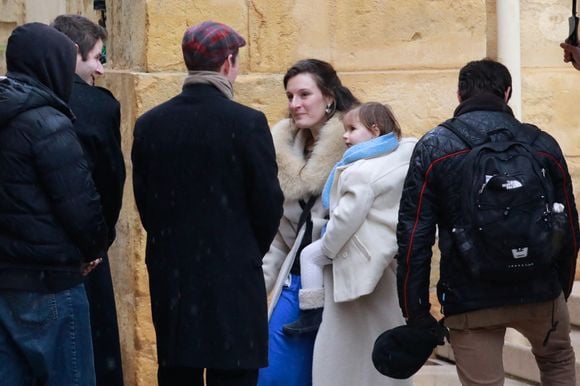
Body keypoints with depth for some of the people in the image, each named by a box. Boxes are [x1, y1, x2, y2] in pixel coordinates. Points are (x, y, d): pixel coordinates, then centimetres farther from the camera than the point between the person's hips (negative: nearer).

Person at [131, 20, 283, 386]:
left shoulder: (149, 124, 1)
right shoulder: (247, 122, -11)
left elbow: (144, 201, 5)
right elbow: (269, 204, -7)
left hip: (170, 275, 4)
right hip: (233, 275, -4)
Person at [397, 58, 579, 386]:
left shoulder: (434, 147, -5)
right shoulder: (543, 144, 1)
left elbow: (414, 236, -9)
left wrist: (416, 312, -3)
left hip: (470, 299, -2)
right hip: (538, 292, 2)